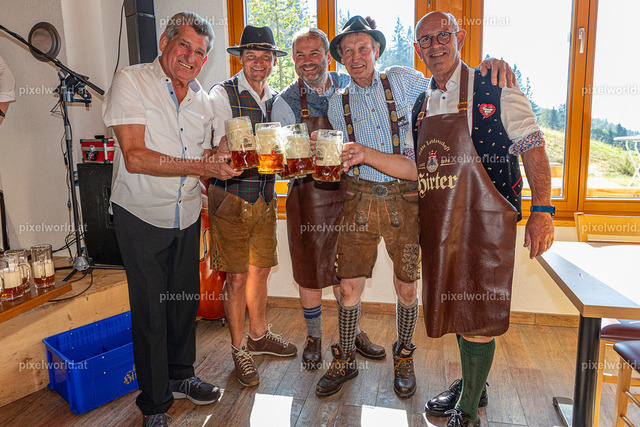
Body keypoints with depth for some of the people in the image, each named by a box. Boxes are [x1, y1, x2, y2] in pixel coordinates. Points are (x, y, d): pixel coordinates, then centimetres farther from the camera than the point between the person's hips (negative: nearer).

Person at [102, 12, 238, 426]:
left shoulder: (202, 99, 8)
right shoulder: (131, 81, -11)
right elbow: (135, 158, -22)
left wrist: (220, 155, -5)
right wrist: (202, 166, -28)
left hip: (187, 216, 6)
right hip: (142, 217, -5)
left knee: (186, 300, 15)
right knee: (150, 311, 3)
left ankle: (181, 377, 37)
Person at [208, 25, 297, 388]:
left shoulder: (277, 100, 13)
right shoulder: (222, 95, -6)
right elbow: (224, 149, -16)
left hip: (266, 194, 6)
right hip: (232, 196, -5)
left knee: (260, 269, 15)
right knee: (237, 277, 1)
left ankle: (260, 336, 35)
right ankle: (240, 349, 20)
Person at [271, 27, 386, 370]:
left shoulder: (348, 86, 3)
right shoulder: (285, 102, -5)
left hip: (348, 190, 2)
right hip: (309, 194, -2)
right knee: (311, 274, 8)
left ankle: (352, 332, 35)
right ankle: (314, 338, 31)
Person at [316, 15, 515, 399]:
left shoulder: (403, 81, 4)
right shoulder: (338, 104, 10)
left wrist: (489, 65, -7)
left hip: (404, 197, -1)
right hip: (360, 198, 2)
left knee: (407, 287, 6)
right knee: (350, 286, 1)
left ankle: (404, 359, 31)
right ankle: (344, 361, 23)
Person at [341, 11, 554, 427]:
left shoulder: (492, 88, -4)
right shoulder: (422, 104, 13)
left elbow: (533, 148, -6)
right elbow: (418, 168, 13)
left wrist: (542, 210, -15)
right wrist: (368, 155, 1)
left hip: (484, 218, -6)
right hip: (439, 220, 6)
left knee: (476, 314, 0)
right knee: (456, 305, 17)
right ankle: (471, 384, 39)